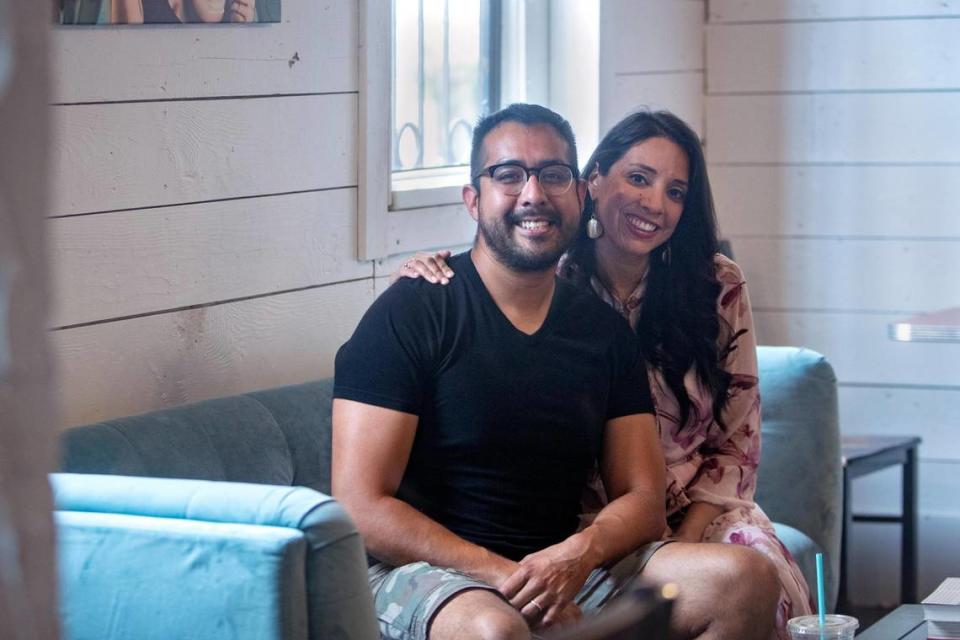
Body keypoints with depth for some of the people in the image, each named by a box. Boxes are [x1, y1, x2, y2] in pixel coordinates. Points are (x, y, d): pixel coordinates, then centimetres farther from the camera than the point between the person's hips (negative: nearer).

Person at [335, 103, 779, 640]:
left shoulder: (605, 330, 12)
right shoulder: (410, 313, -5)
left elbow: (642, 498, 9)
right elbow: (362, 506, -12)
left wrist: (576, 555, -15)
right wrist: (506, 576, -19)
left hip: (569, 570, 6)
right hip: (430, 572, -6)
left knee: (747, 578, -15)